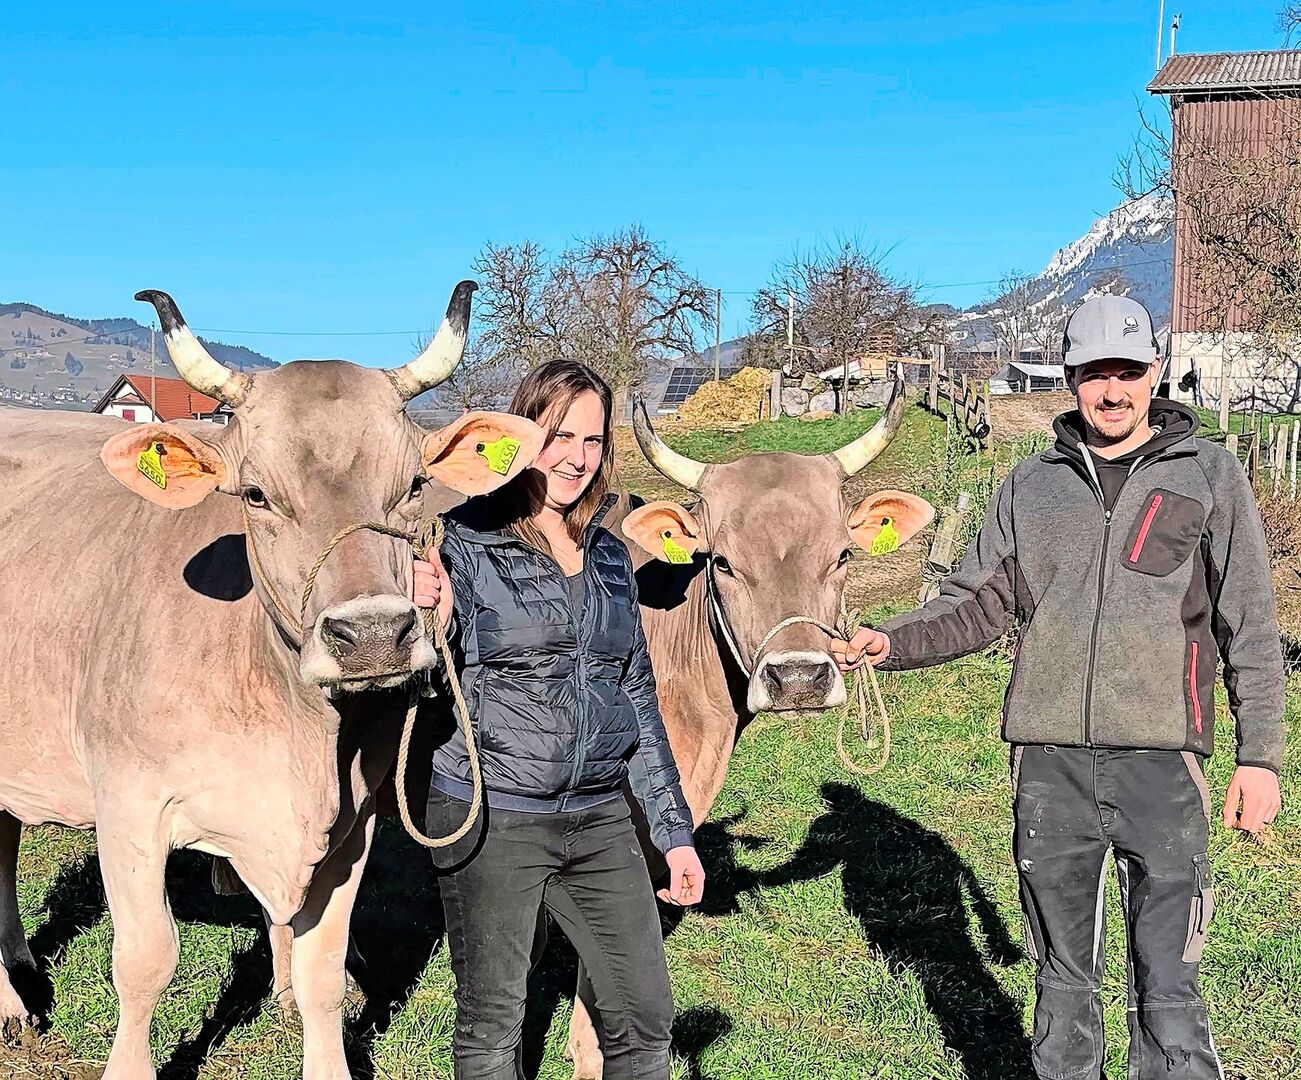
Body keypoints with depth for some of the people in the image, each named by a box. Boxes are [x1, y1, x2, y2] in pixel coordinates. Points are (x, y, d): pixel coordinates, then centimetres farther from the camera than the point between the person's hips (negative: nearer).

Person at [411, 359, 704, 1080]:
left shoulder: (610, 557, 10)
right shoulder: (465, 541, -7)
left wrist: (674, 829, 14)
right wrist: (433, 625, -28)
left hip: (599, 818, 5)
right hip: (488, 818, -5)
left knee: (645, 1018, 8)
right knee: (490, 1022, 8)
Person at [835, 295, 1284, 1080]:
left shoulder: (1210, 475, 4)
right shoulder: (1032, 485, 11)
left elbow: (1251, 627, 4)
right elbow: (979, 604, 10)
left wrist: (1261, 756, 0)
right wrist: (890, 642, -7)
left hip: (1161, 760, -3)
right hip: (1049, 762, 3)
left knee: (1168, 987, -2)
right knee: (1063, 975, 13)